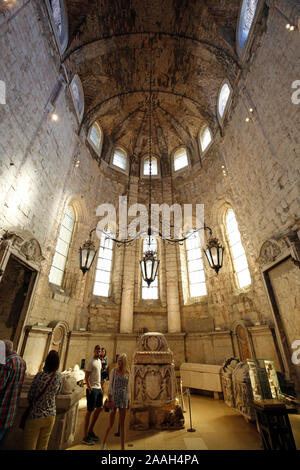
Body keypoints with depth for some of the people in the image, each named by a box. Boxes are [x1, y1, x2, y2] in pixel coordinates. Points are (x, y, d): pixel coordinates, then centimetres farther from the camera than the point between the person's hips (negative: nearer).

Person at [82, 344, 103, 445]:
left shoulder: (99, 361, 11)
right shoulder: (91, 362, -15)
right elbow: (86, 377, -16)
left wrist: (100, 387, 16)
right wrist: (90, 389, -20)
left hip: (98, 388, 9)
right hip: (92, 389, -9)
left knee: (99, 408, 17)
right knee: (90, 411, 0)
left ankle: (91, 430, 33)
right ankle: (85, 437, 14)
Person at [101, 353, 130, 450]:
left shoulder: (127, 373, 2)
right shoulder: (114, 371, -8)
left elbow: (127, 387, 10)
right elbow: (110, 386, -8)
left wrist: (128, 401, 9)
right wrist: (110, 400, -13)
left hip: (123, 399, 3)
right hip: (114, 398, -2)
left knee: (122, 424, 7)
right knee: (110, 424, 7)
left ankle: (122, 447, 17)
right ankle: (104, 442, 36)